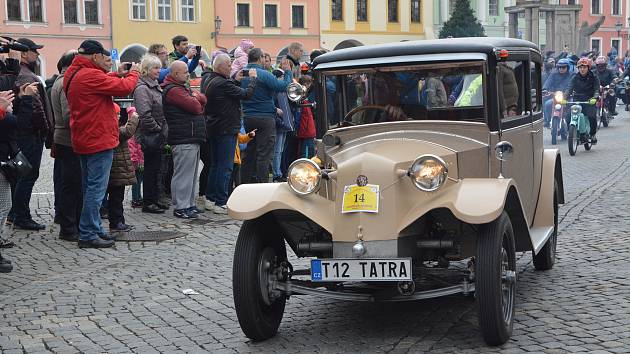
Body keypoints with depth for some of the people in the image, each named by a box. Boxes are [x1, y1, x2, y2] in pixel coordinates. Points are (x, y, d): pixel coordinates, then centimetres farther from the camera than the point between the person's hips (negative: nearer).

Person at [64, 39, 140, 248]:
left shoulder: (73, 74, 11)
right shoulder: (90, 76, -19)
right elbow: (125, 88, -18)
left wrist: (117, 74, 9)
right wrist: (133, 73, 0)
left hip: (84, 140, 10)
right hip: (99, 139, -10)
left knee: (90, 187, 16)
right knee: (96, 189, -6)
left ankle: (94, 229, 24)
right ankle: (88, 235, -4)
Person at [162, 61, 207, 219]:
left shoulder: (182, 88, 21)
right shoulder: (173, 90, -12)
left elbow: (203, 99, 11)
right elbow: (196, 107, -19)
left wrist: (195, 97, -9)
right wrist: (195, 100, 3)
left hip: (192, 138, 10)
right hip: (184, 139, -10)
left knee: (191, 174, 14)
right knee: (183, 174, -8)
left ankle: (190, 204, 21)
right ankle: (181, 207, -5)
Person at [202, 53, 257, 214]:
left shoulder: (209, 81, 9)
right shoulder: (222, 83, -21)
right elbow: (246, 94, -18)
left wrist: (236, 80, 10)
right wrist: (253, 78, -4)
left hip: (214, 128, 10)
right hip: (226, 129, -10)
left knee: (215, 164, 17)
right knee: (225, 167, -6)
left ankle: (211, 199, 22)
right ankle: (221, 203, -4)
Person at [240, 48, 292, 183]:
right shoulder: (264, 74, -14)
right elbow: (284, 86, -18)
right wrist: (288, 72, -3)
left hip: (247, 117, 7)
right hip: (265, 118, -7)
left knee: (250, 153, 15)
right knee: (264, 154, -3)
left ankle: (246, 183, 18)